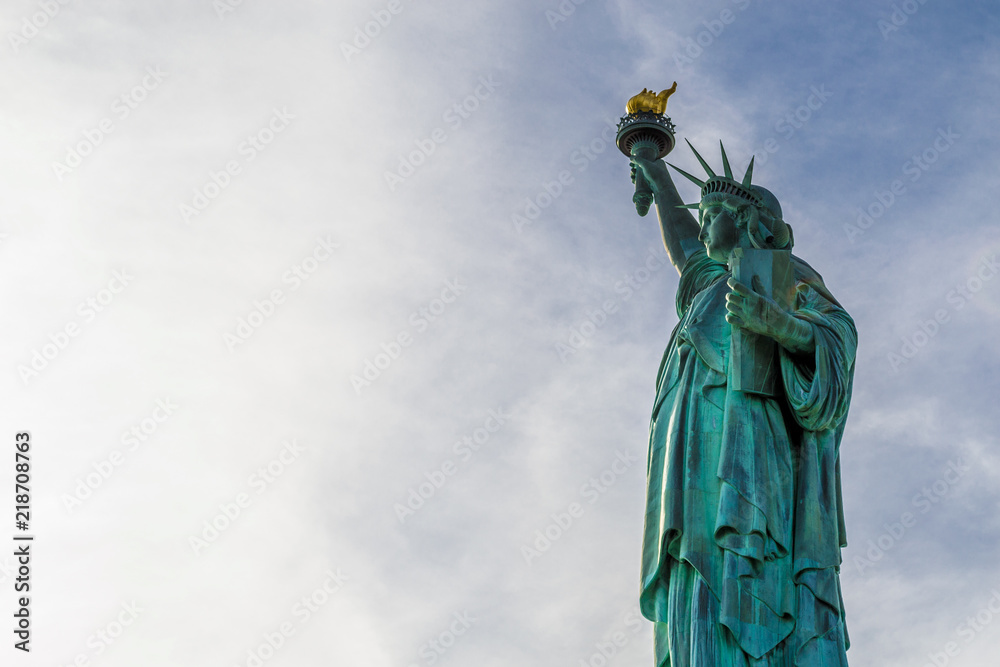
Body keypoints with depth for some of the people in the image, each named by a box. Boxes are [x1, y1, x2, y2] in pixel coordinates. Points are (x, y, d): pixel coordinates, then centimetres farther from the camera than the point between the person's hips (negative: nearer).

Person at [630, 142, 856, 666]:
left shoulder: (783, 272, 13)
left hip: (749, 442, -7)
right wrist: (658, 180, 69)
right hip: (704, 454, 7)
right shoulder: (715, 278, 35)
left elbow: (835, 334, -4)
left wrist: (778, 321, -23)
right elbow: (680, 239, 55)